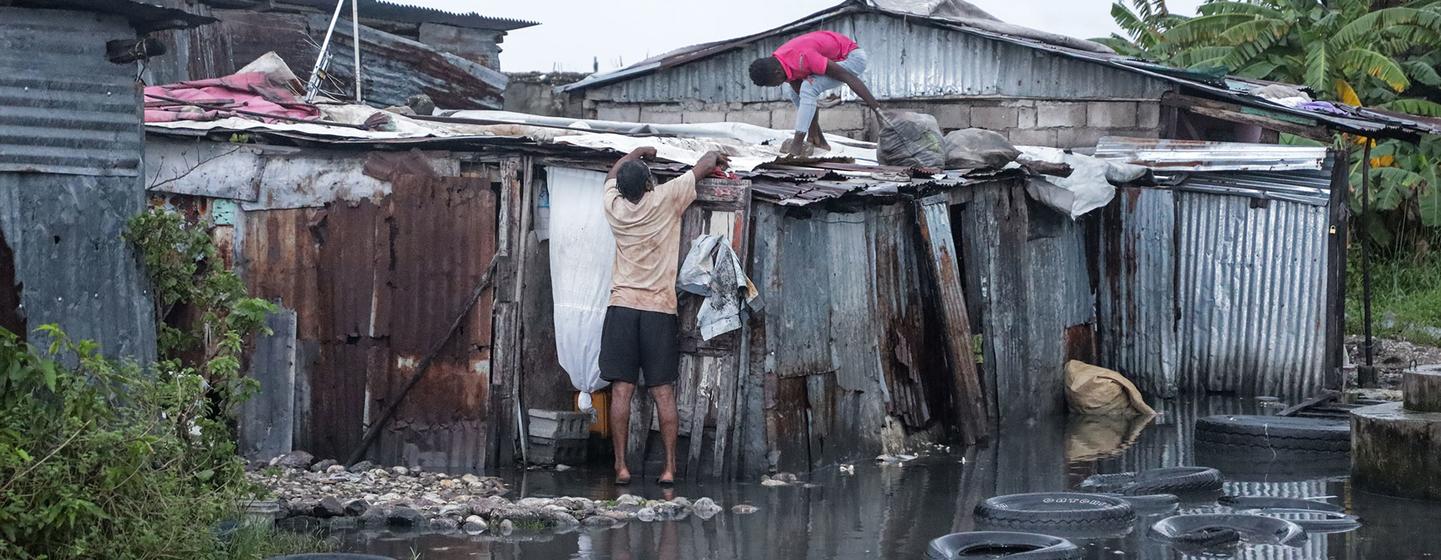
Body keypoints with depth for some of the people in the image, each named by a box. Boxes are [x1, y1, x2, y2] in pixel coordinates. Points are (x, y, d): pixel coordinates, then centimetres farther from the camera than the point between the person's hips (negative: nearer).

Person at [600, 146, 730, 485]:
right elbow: (705, 165, 8)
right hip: (660, 309, -1)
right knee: (663, 393, 0)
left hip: (622, 307, 1)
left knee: (621, 391, -1)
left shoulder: (614, 207, 2)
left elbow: (612, 174, 26)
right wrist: (717, 157, 29)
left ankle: (621, 466, -3)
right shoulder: (665, 200, -5)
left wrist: (636, 154, 40)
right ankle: (670, 467, -1)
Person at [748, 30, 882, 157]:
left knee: (808, 88, -25)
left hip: (853, 57, -9)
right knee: (792, 91, 6)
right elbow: (801, 96, -1)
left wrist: (878, 109, -32)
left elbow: (848, 78, -33)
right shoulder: (779, 64, -8)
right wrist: (815, 137, -2)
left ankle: (796, 146, -23)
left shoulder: (802, 59, -35)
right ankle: (819, 141, 8)